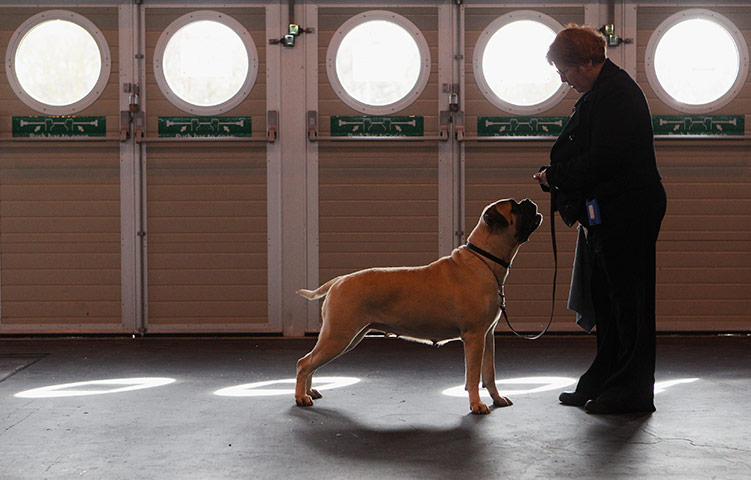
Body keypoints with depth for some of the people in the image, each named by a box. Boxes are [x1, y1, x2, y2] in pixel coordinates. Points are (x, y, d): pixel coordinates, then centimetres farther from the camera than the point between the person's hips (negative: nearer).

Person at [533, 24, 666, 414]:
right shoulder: (599, 93, 18)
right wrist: (567, 198, 11)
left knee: (627, 300, -4)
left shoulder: (616, 94, -16)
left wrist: (555, 177, -11)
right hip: (607, 216, 11)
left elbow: (602, 160, -22)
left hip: (625, 216, -11)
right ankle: (601, 385, 23)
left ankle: (632, 390, 4)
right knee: (606, 300, 14)